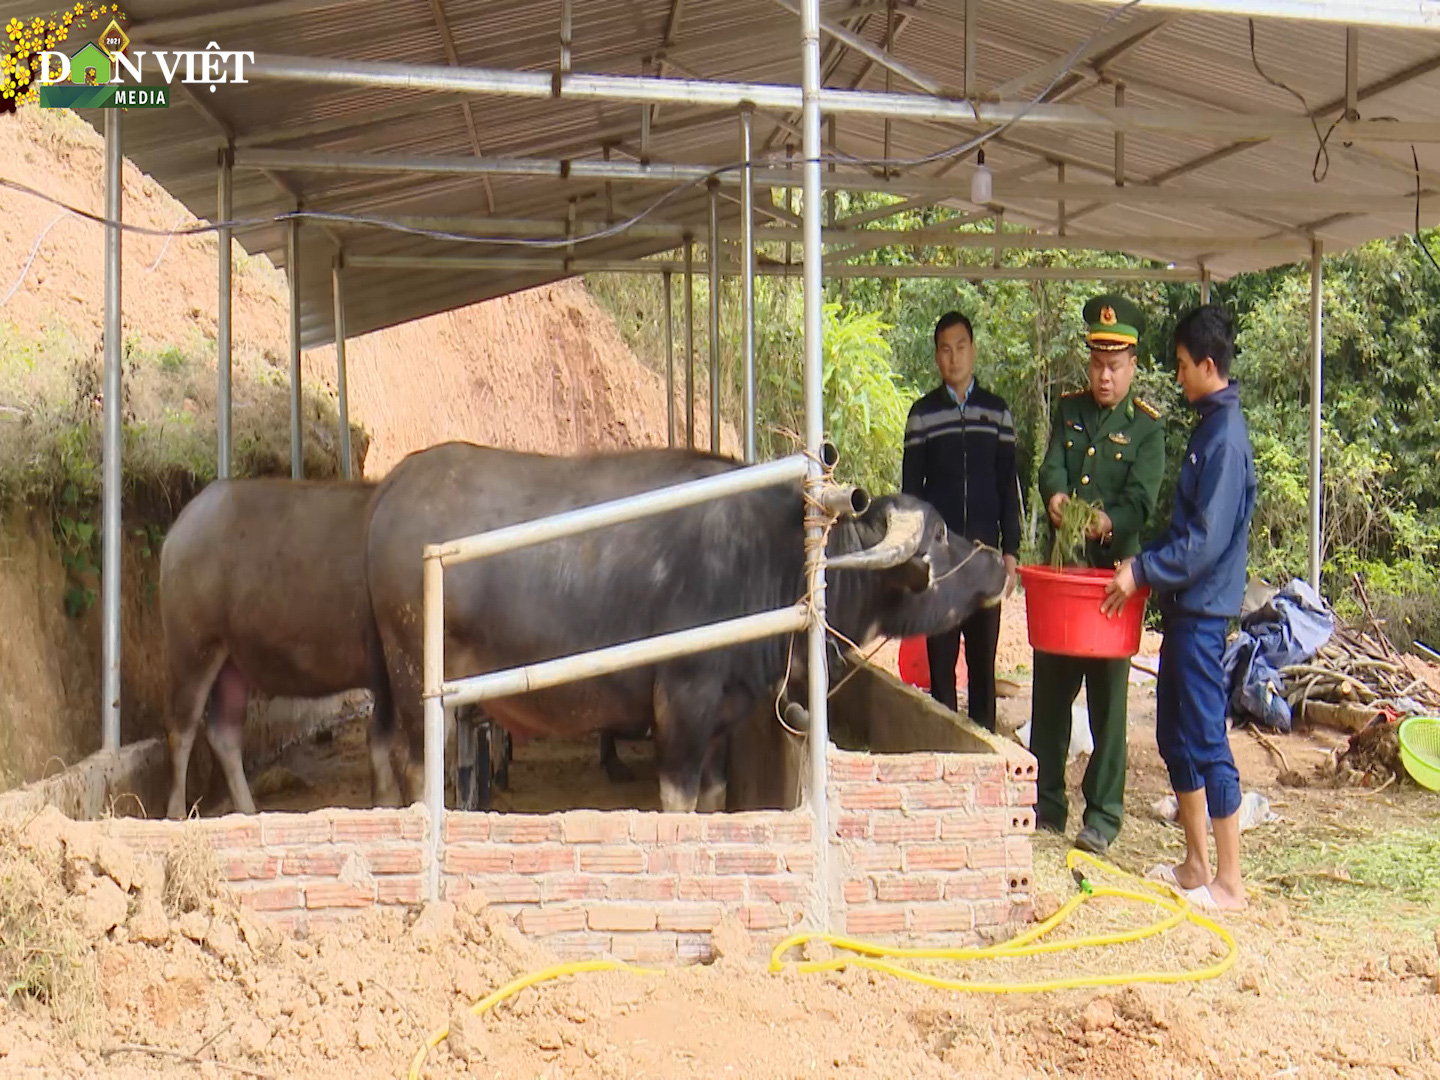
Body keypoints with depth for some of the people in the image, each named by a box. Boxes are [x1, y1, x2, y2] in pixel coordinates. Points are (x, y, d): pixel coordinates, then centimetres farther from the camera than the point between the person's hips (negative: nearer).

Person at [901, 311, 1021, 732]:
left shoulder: (997, 411, 8)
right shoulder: (923, 413, 4)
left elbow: (1009, 486, 9)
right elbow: (910, 487, 5)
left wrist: (1010, 549, 2)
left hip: (985, 553, 1)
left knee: (984, 657, 5)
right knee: (940, 658, 2)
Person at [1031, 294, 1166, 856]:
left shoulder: (1147, 426, 0)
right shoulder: (1068, 411, 11)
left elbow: (1142, 498, -12)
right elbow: (1050, 468, -2)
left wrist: (1108, 521, -33)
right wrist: (1056, 497, -26)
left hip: (1114, 570, -4)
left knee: (1107, 696, -1)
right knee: (1050, 689, 9)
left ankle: (1103, 816, 7)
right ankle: (1047, 804, 21)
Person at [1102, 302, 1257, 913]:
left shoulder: (1225, 435, -17)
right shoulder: (1210, 426, 13)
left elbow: (1206, 540, -22)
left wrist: (1143, 571, -16)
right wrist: (1147, 566, 13)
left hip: (1203, 609, -10)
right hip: (1185, 605, 10)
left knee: (1206, 740, -5)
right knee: (1175, 736, 15)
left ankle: (1229, 884, 2)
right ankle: (1195, 865, 24)